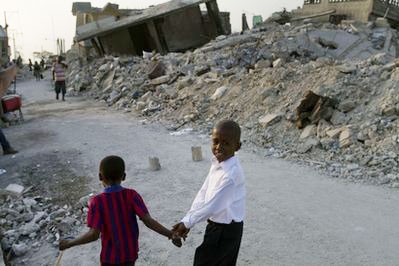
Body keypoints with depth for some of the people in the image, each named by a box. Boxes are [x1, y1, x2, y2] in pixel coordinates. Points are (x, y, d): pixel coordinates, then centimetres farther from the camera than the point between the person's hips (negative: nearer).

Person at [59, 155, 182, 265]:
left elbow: (94, 234, -24)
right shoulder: (132, 195, -13)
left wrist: (69, 243, -10)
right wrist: (170, 234, -15)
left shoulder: (97, 202, -20)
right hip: (131, 252, 3)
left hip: (110, 256, -3)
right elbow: (148, 221, -20)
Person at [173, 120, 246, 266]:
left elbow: (211, 205, -28)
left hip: (226, 230, -8)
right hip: (217, 224, 8)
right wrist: (187, 221, -5)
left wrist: (187, 223, -19)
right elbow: (203, 194, 1)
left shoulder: (231, 173, -29)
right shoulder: (217, 163, 0)